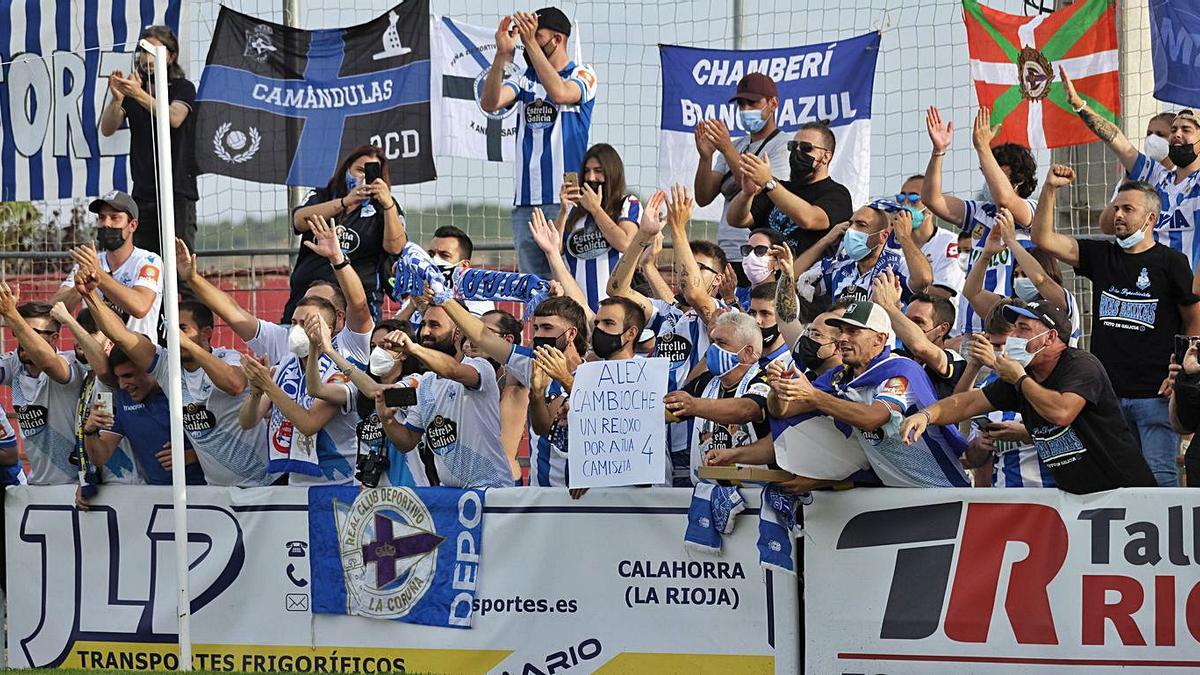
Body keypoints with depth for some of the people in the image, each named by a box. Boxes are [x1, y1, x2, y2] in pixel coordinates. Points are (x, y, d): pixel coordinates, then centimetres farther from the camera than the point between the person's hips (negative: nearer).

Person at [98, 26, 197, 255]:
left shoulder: (183, 88, 3)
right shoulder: (132, 87, 13)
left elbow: (175, 118, -18)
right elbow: (107, 129, 2)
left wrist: (140, 95, -32)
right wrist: (116, 98, -17)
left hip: (177, 191, -4)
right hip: (143, 191, 4)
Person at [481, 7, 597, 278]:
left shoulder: (583, 75, 1)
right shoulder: (524, 80, 13)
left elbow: (559, 93, -21)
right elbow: (489, 103, -4)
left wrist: (530, 43, -21)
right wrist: (503, 54, -16)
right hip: (526, 200, 5)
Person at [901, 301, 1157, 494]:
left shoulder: (1082, 366, -14)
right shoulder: (1020, 378, 9)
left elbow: (1062, 413, -32)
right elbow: (968, 402, 11)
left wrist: (1020, 379, -16)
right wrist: (927, 415, -8)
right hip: (1072, 495, 7)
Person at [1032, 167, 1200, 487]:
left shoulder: (1171, 262, 1)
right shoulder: (1101, 256, 13)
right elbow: (1043, 238, 8)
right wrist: (1050, 189, -2)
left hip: (1155, 394, -4)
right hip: (1108, 393, 4)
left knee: (1160, 478, -9)